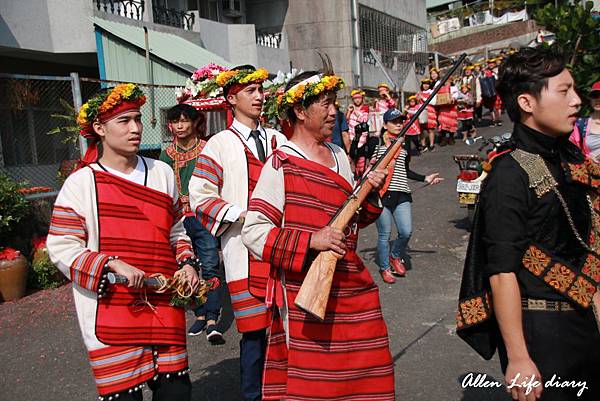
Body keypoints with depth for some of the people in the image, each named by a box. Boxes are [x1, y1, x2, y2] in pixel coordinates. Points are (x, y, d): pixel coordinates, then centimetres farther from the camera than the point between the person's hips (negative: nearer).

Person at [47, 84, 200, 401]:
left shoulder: (162, 172, 9)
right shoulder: (81, 183, -5)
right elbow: (62, 249, -8)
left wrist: (187, 262, 2)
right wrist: (114, 265, -19)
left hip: (165, 306, 4)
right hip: (112, 314, -3)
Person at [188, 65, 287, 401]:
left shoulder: (278, 140, 13)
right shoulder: (219, 145, 1)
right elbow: (200, 197, -4)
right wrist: (240, 214, -14)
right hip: (245, 250, -4)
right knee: (255, 328, 1)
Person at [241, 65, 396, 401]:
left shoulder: (339, 156, 11)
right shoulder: (282, 164, -11)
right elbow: (253, 232, -16)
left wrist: (369, 194, 0)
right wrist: (311, 241, -24)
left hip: (352, 289, 7)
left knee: (369, 373, 14)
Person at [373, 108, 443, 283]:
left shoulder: (404, 144, 18)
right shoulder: (376, 142, 2)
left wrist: (425, 178, 25)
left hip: (402, 194, 4)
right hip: (381, 193, -4)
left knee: (406, 231, -5)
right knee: (384, 234, 0)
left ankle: (395, 256, 26)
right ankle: (385, 268, 20)